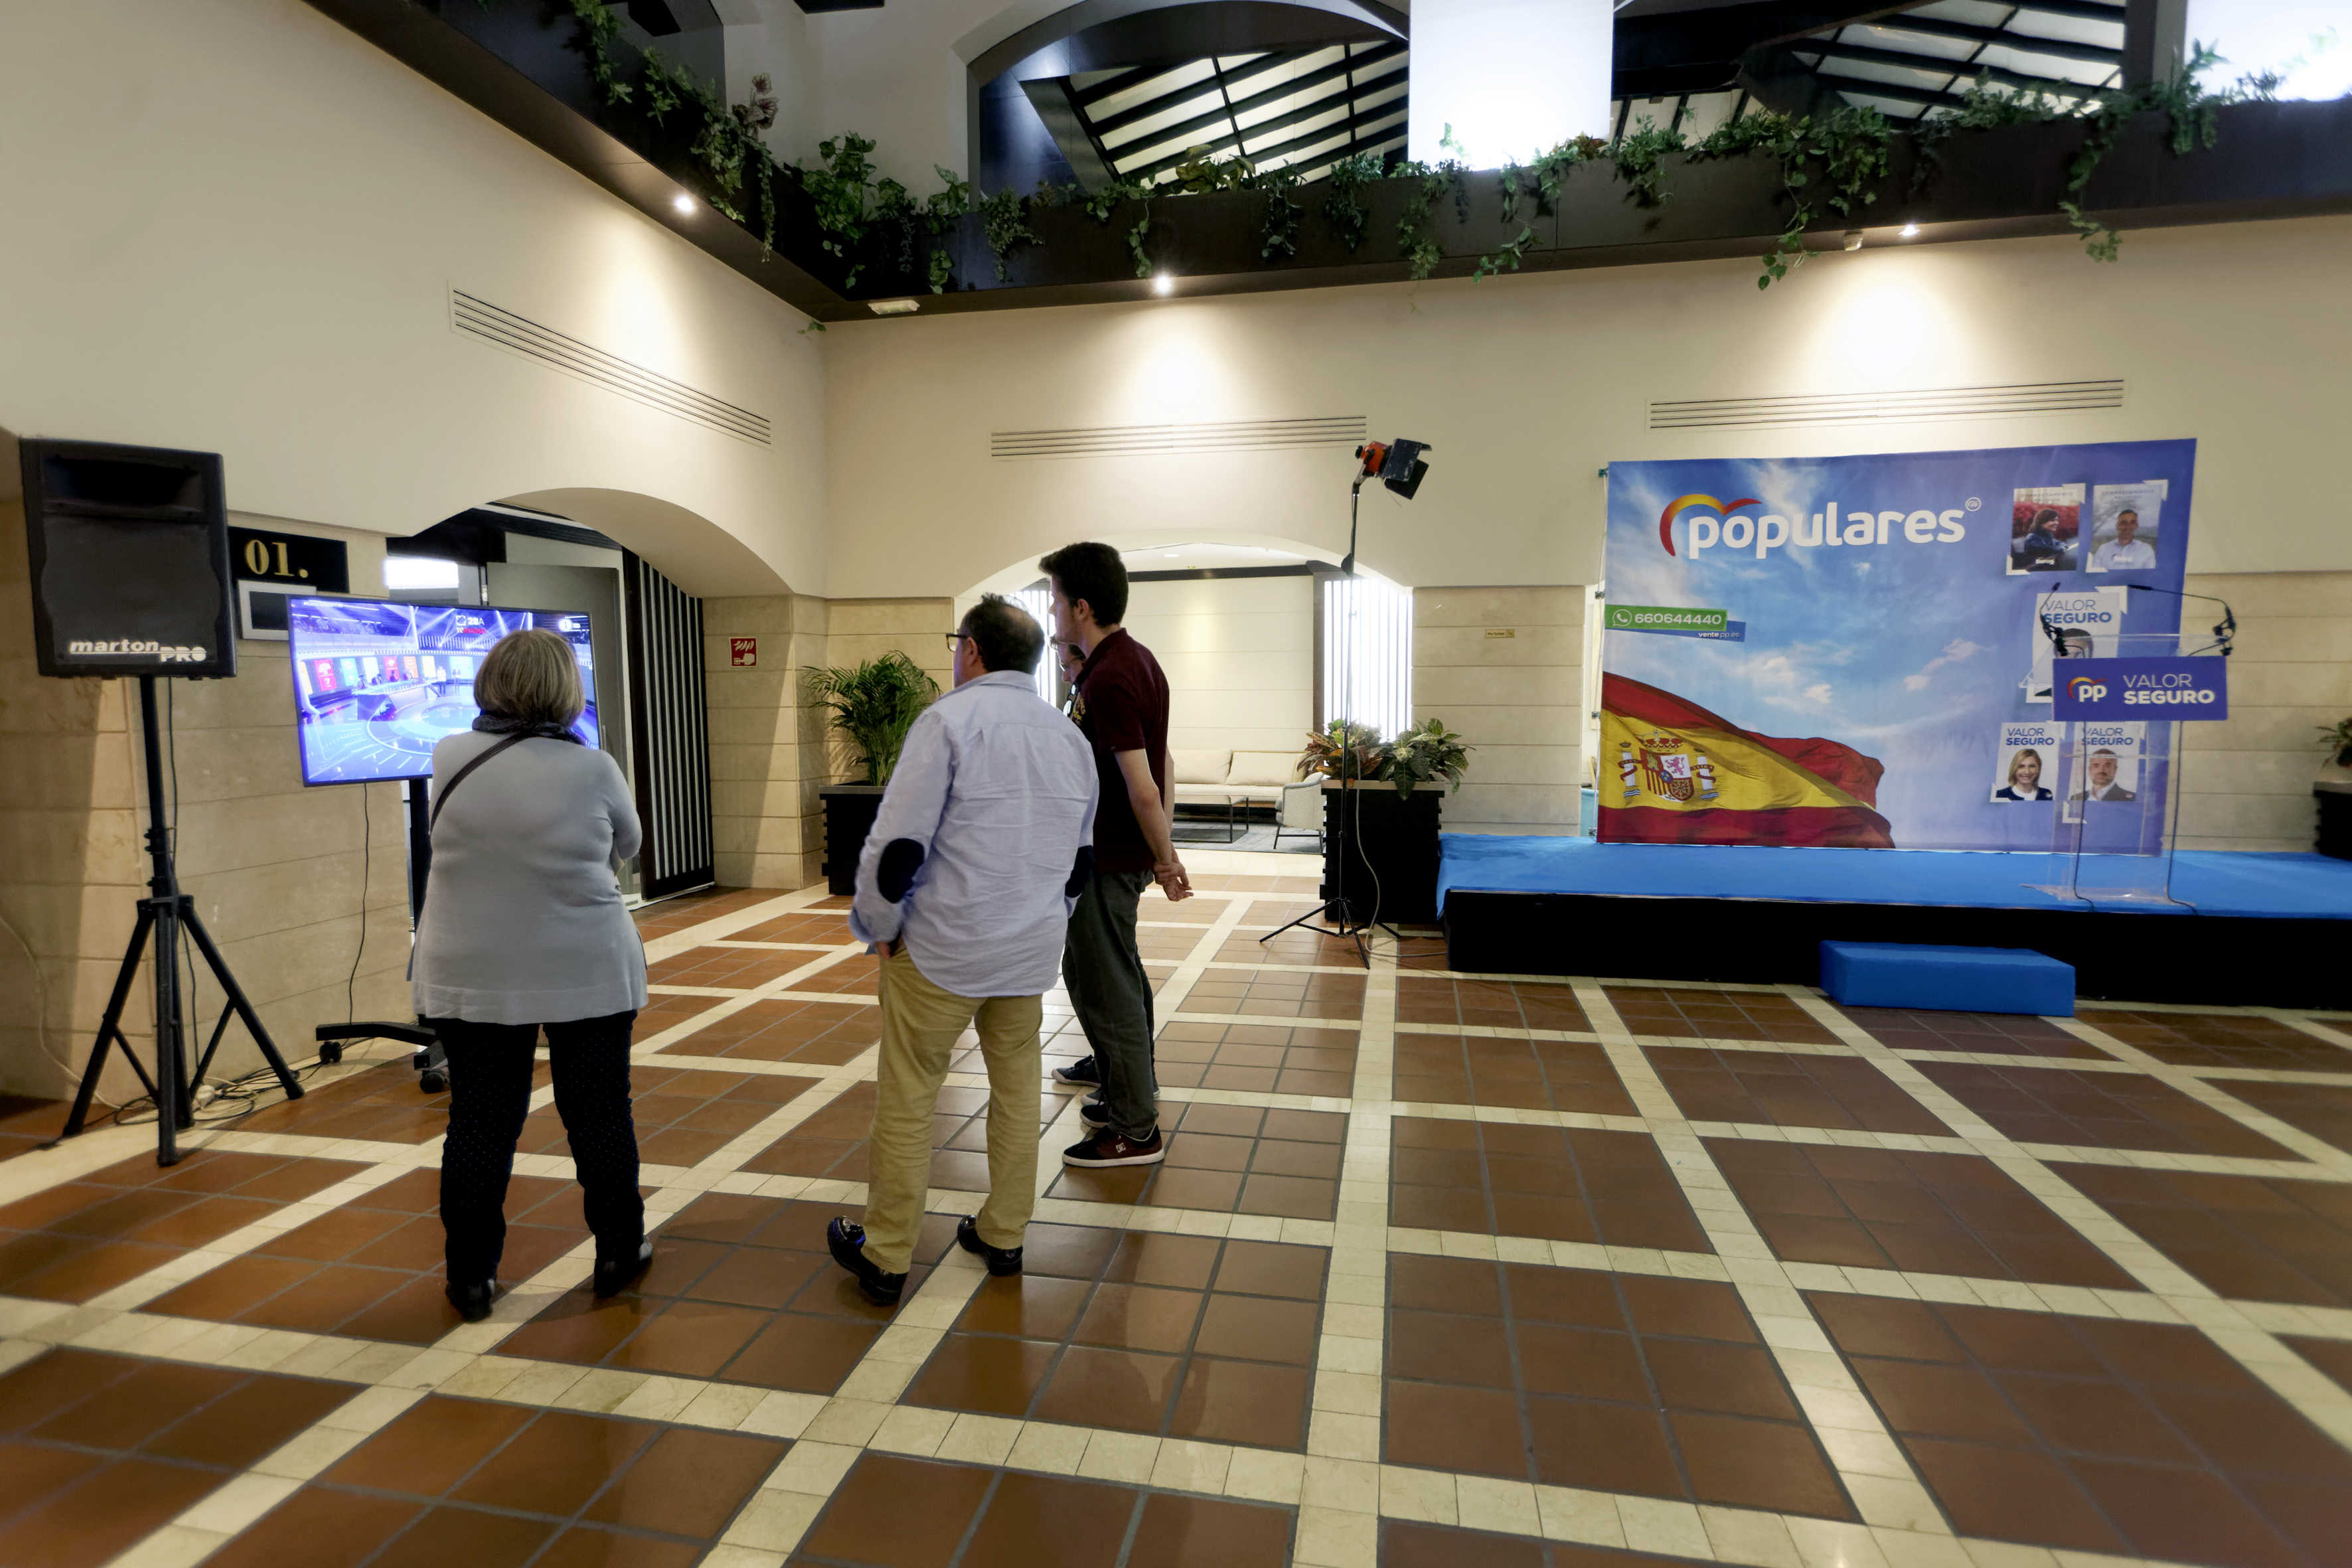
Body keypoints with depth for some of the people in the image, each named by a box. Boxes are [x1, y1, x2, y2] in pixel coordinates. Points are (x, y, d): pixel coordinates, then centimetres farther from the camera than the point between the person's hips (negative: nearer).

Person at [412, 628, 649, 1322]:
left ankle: (471, 1277, 24)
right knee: (599, 1114, 11)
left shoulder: (449, 758, -5)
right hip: (587, 974, -2)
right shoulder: (591, 768, -13)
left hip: (473, 978, 2)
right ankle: (619, 1253, 25)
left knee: (479, 1122, 13)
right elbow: (627, 843, 4)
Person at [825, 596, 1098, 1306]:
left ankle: (884, 1259, 21)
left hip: (943, 948, -6)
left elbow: (897, 842, -18)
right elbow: (1080, 860, 16)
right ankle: (1003, 1235, 32)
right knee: (1017, 1087, 19)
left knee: (906, 1100, 8)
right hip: (1033, 953, 6)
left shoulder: (950, 720, -12)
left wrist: (880, 926, -4)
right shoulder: (1071, 737, 9)